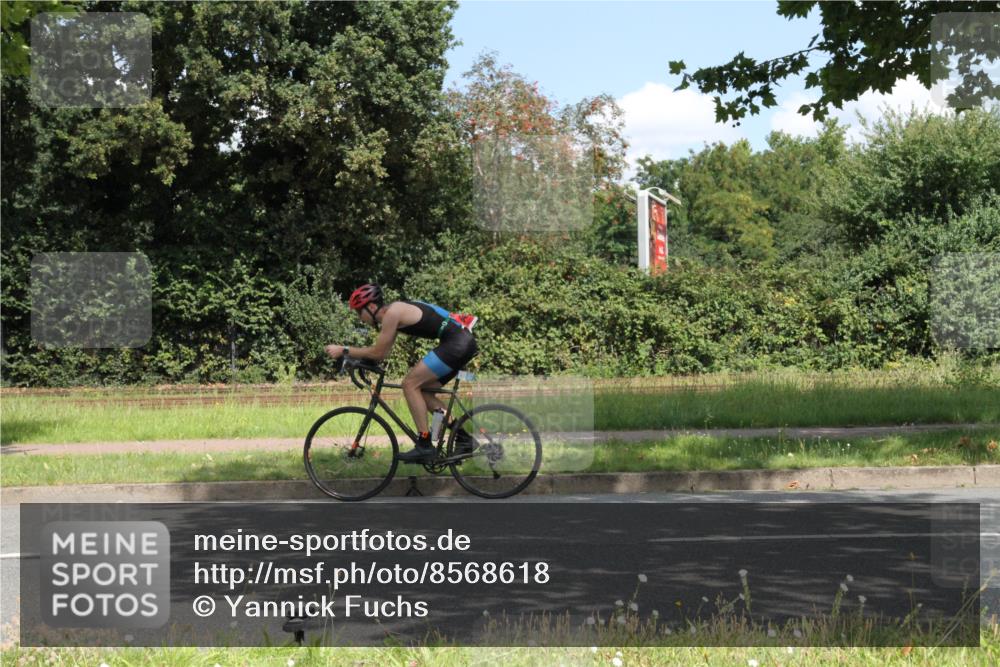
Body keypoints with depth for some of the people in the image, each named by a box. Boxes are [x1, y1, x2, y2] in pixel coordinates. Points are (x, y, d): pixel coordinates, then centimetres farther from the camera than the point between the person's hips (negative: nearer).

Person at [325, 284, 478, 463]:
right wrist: (351, 356, 15)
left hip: (456, 344, -10)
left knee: (410, 384, -10)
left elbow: (378, 352, -12)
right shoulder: (395, 311, 17)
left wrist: (344, 350, -6)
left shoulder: (392, 313, -12)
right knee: (422, 391, 13)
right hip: (463, 341, 10)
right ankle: (463, 438, 15)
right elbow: (382, 352, 20)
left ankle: (424, 447, -10)